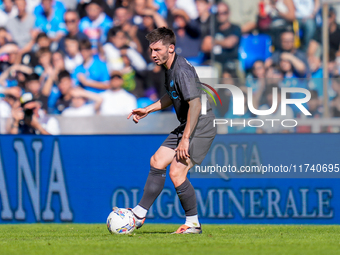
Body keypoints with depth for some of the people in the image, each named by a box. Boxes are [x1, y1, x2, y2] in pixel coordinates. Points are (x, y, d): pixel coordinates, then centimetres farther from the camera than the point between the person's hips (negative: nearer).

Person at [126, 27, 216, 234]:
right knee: (157, 162, 9)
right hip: (186, 126, 10)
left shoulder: (182, 71, -22)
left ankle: (193, 223, -1)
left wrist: (186, 139, -28)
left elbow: (195, 104, -28)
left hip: (200, 128, -10)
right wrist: (148, 110, 21)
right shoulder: (170, 68, 9)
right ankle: (140, 214, 15)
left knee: (177, 173, -15)